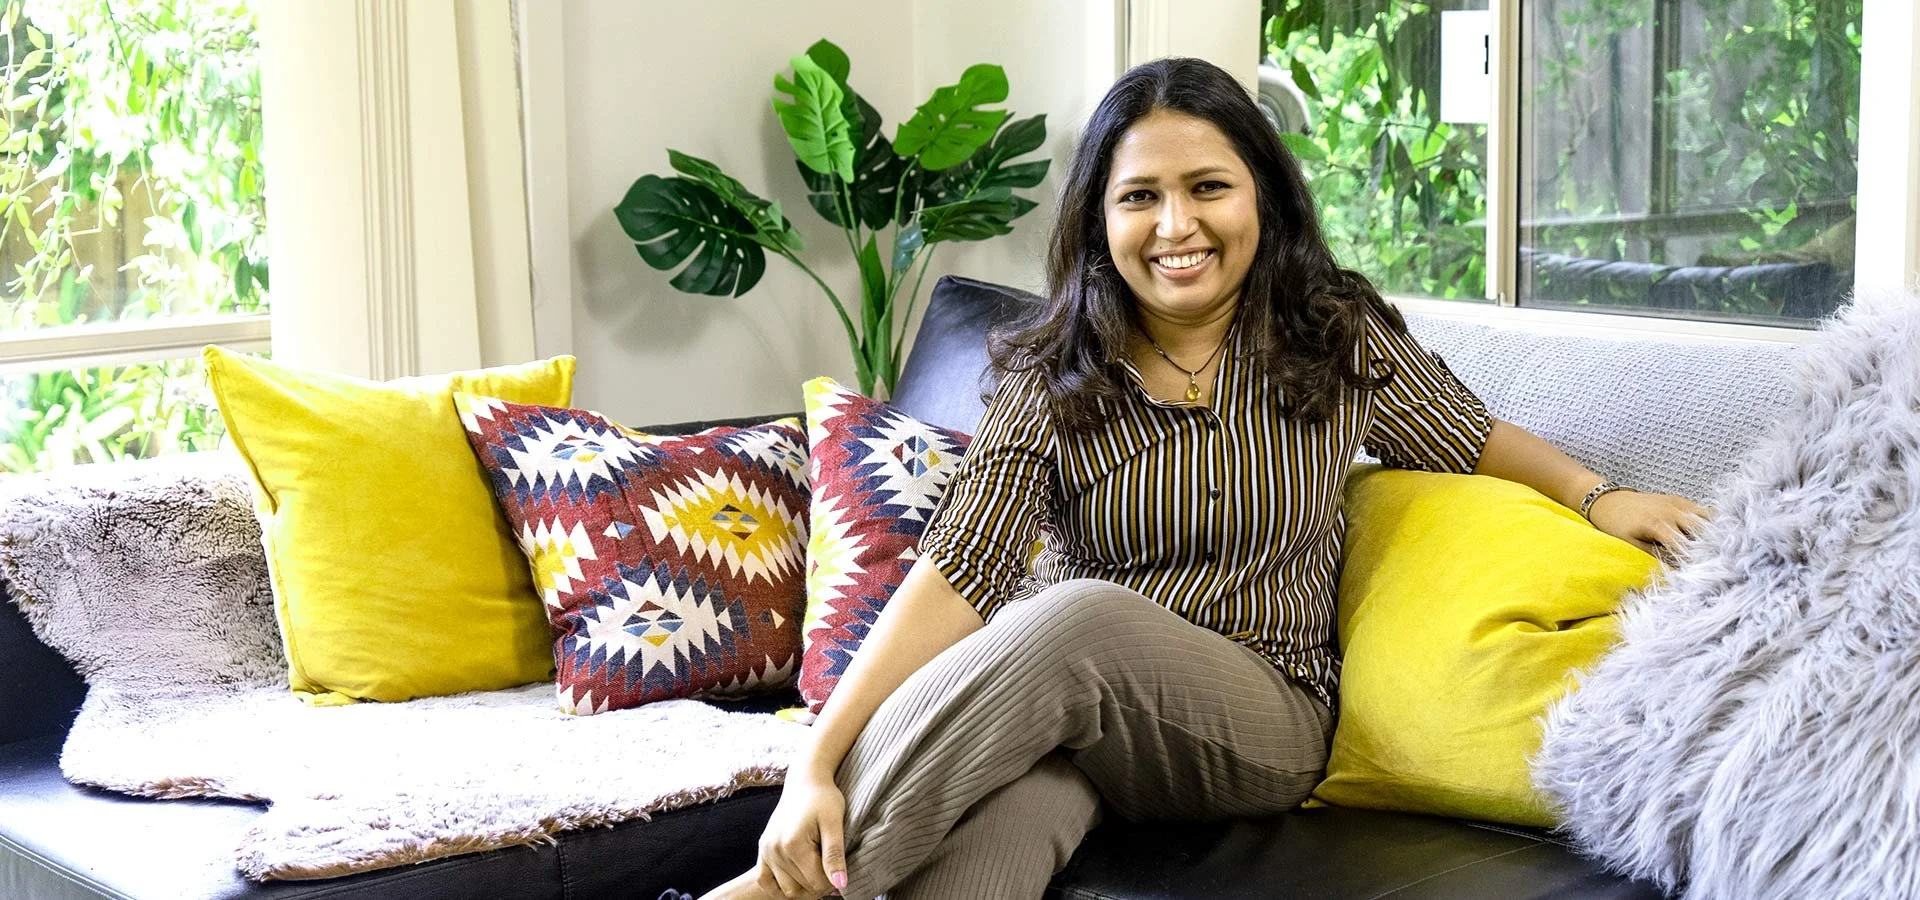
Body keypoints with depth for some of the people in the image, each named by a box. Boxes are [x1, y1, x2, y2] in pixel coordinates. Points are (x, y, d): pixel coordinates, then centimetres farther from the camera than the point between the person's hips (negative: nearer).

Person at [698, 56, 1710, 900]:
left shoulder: (1342, 341, 1)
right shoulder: (1054, 377, -3)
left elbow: (1474, 440, 19)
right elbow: (959, 569, -13)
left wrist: (1599, 495, -2)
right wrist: (816, 764, -25)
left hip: (1263, 723, 0)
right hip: (1062, 697, 0)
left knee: (1077, 617, -34)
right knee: (1003, 809, -40)